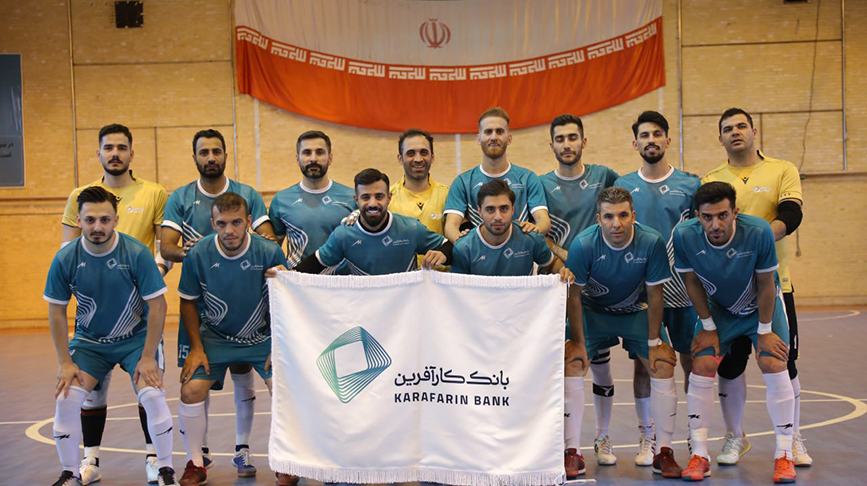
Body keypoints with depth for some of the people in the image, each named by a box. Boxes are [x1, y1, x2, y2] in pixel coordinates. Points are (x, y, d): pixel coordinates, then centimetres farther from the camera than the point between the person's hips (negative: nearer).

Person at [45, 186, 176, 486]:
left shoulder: (137, 253, -19)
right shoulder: (65, 259, -13)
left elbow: (157, 306, -14)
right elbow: (57, 313, -2)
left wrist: (148, 357, -16)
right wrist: (65, 362, -6)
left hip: (137, 337, -2)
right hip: (88, 340, 2)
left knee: (152, 395, -22)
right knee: (66, 399, -15)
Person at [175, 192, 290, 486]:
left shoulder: (270, 252, -17)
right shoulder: (198, 255, -13)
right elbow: (188, 301, 2)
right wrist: (196, 348, -4)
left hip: (263, 337, -1)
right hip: (214, 337, 1)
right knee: (191, 390, -15)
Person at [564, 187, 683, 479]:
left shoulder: (652, 243, -24)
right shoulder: (583, 244, -26)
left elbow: (654, 296, -14)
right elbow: (573, 296, -16)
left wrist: (653, 342, -11)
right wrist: (578, 342, -15)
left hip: (637, 312, 1)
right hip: (593, 312, -1)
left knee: (663, 365, -14)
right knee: (571, 364, -18)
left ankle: (664, 452, -2)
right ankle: (572, 452, -9)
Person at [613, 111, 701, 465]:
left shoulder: (690, 185, 3)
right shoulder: (622, 187, 5)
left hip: (683, 287, 0)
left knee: (691, 361, 4)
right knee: (643, 362, 4)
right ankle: (647, 438, 15)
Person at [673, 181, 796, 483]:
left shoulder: (758, 232, -33)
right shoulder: (685, 236, -27)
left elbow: (766, 284, -19)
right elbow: (692, 282, -10)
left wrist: (764, 331, -12)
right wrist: (708, 328, -5)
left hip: (763, 305, -2)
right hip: (718, 308, 2)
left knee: (773, 365, -16)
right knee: (702, 366, -11)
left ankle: (784, 455, -3)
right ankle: (699, 455, 0)